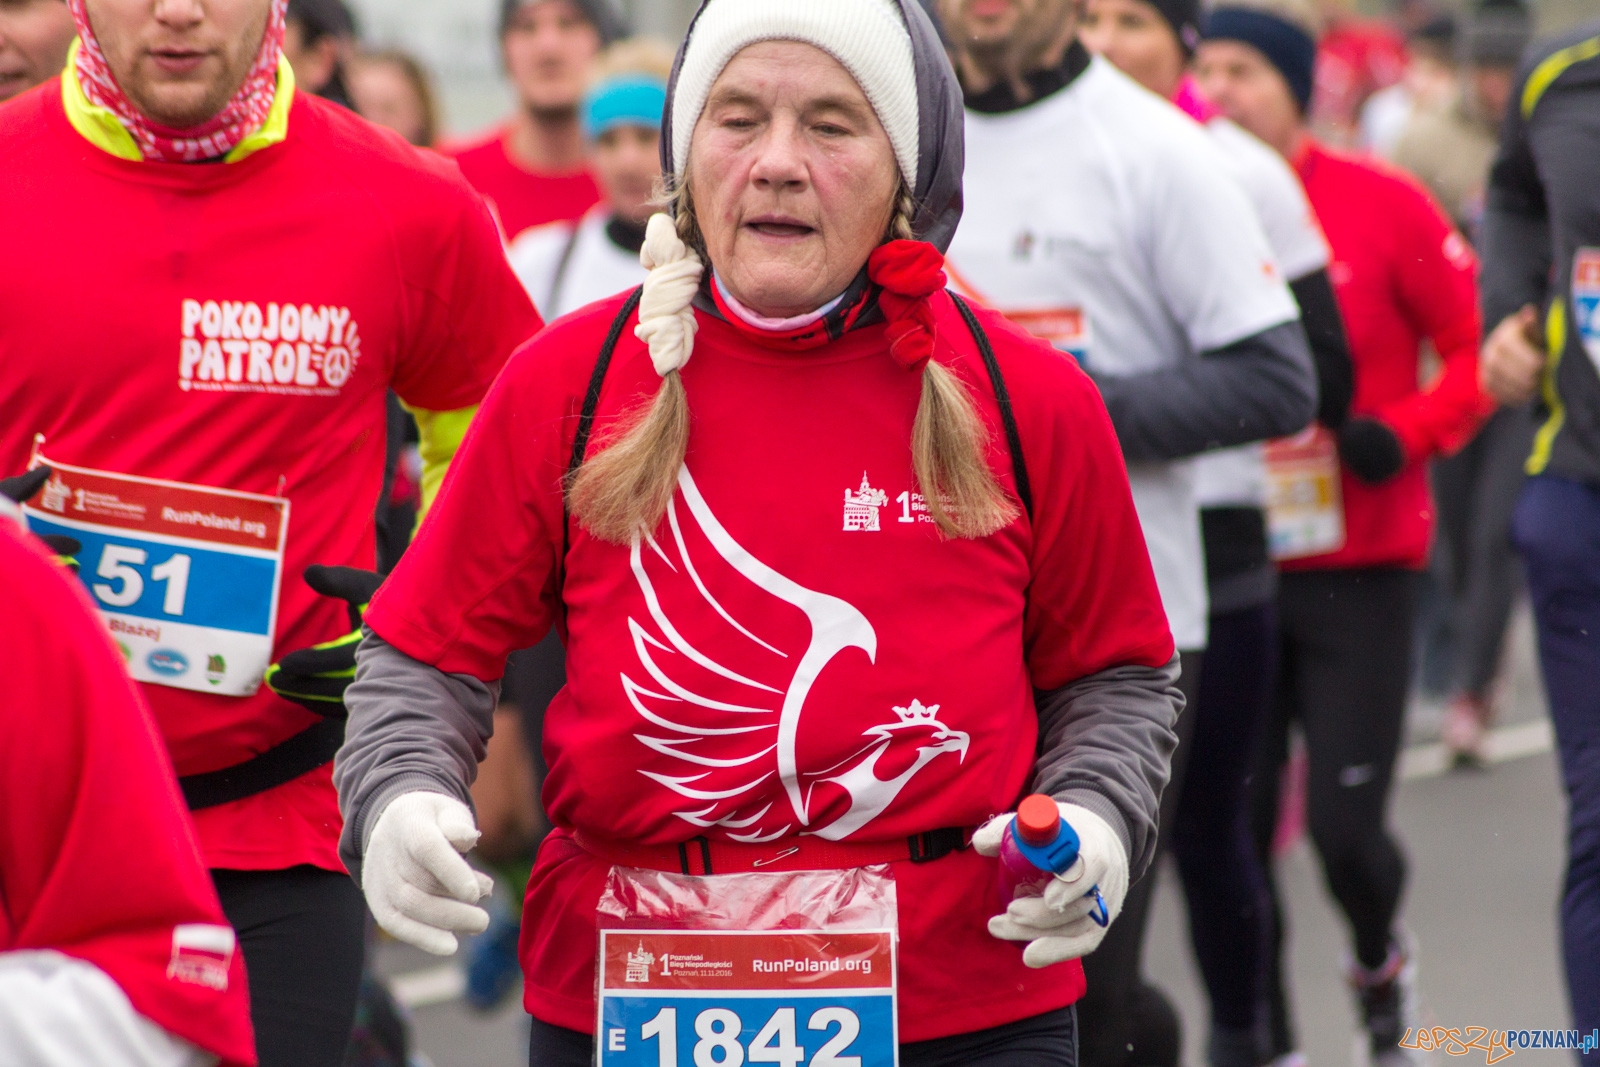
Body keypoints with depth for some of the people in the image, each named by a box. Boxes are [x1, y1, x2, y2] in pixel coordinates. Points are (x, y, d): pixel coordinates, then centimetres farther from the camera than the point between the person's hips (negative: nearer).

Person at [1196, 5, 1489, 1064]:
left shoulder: (1380, 204, -5)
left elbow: (1480, 347, -1)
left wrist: (1405, 433, -15)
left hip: (1358, 568, -2)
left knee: (1345, 823, -4)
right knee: (1231, 823, 1)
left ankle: (1381, 959, 29)